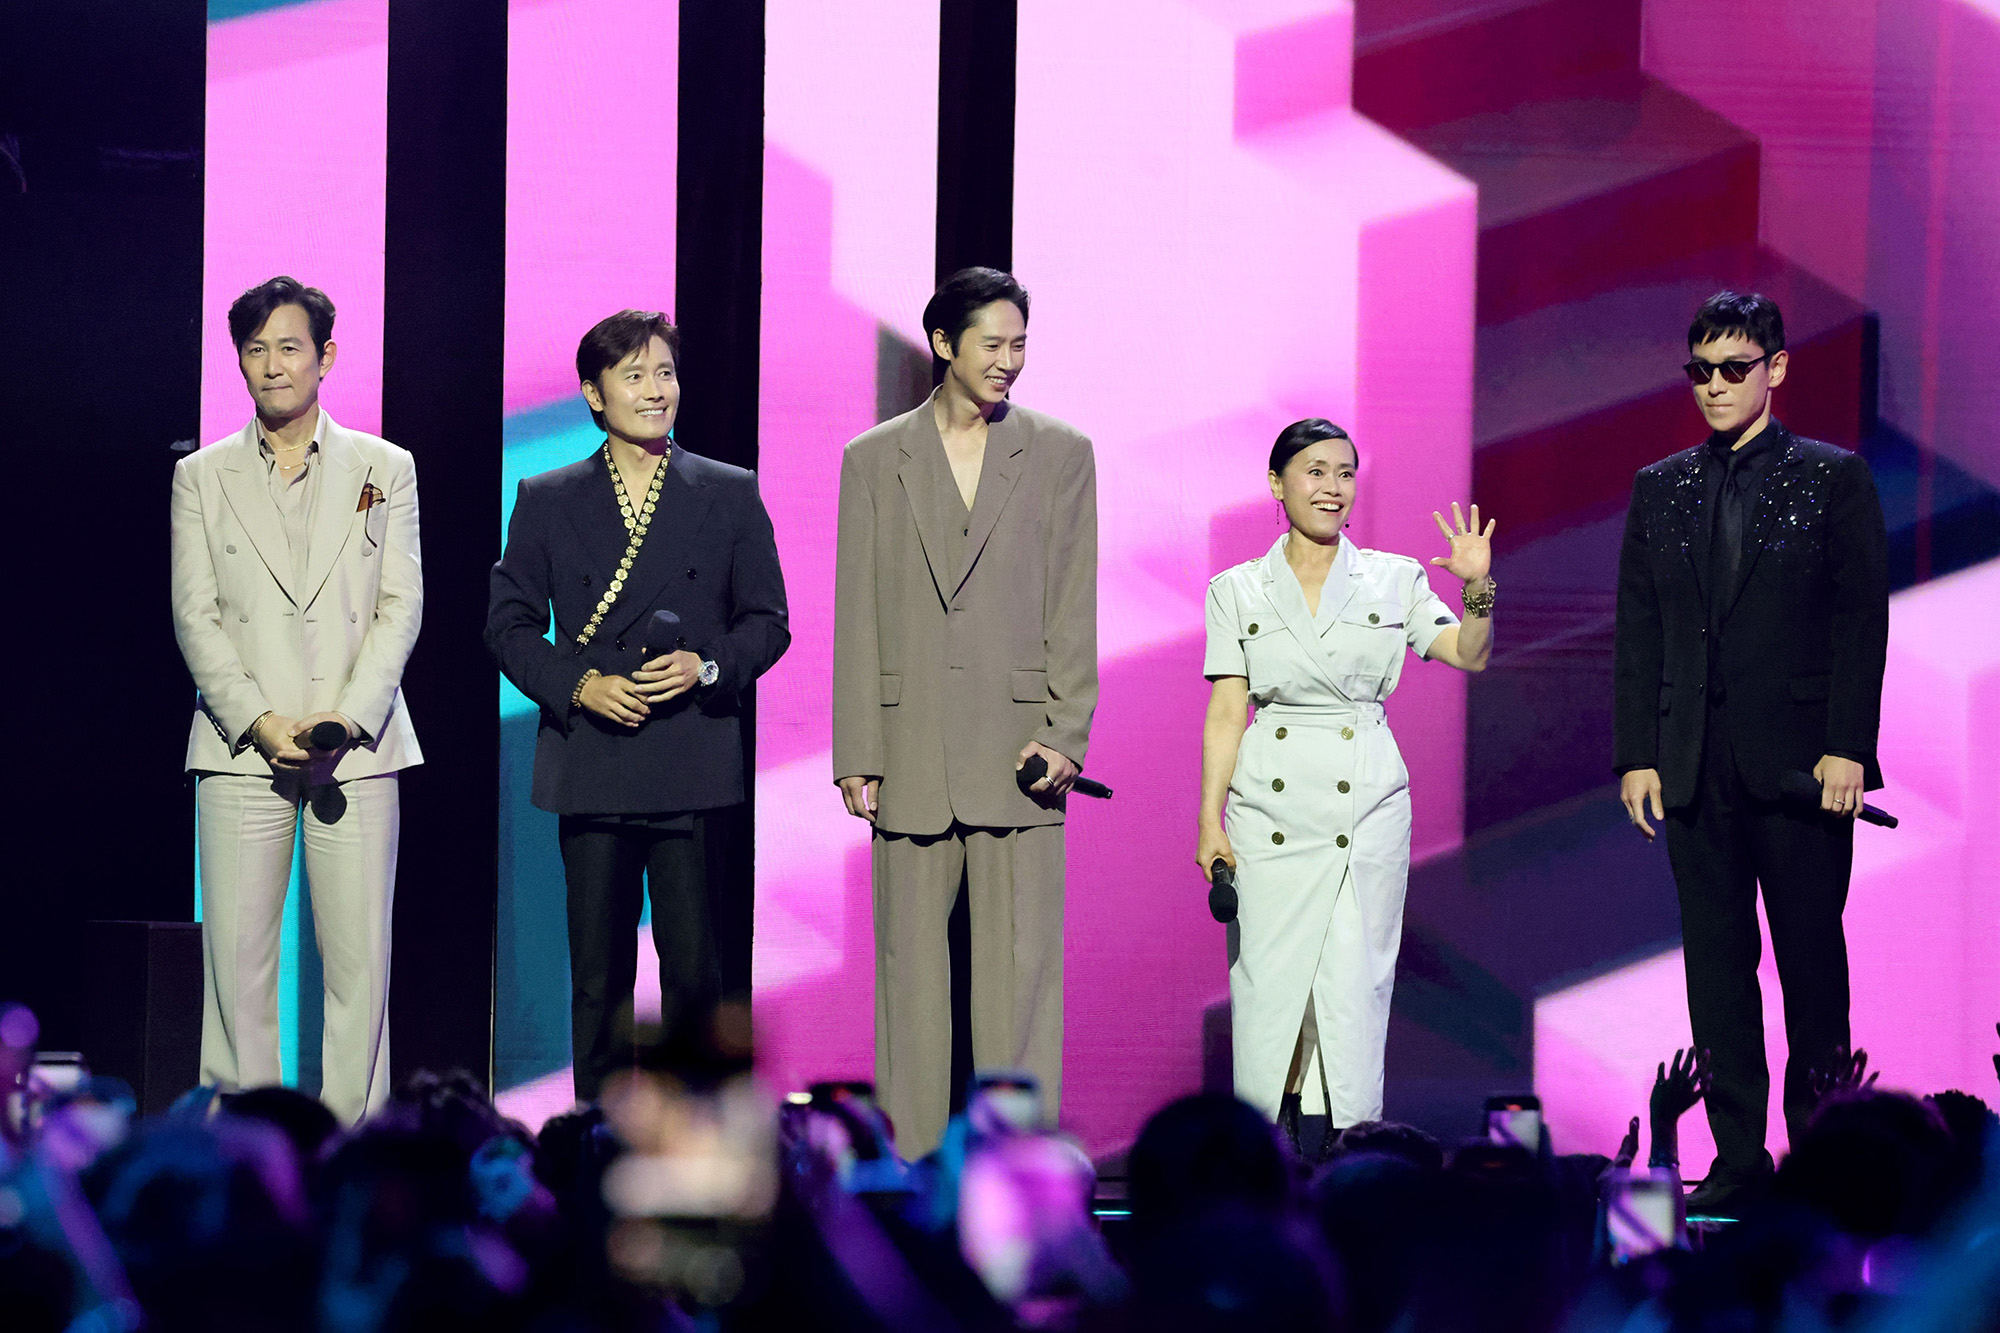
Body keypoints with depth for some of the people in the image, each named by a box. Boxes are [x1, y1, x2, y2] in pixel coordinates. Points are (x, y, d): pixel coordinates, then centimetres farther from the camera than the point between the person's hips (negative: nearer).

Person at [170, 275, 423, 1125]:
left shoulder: (385, 469, 11)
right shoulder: (202, 478, 10)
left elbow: (401, 607, 5)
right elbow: (195, 617, 4)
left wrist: (348, 717, -9)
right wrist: (260, 722, -10)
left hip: (357, 747, 0)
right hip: (242, 751, 0)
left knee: (358, 961, -3)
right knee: (236, 959, -4)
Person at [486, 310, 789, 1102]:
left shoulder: (730, 495, 9)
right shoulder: (547, 502, 10)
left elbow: (767, 621, 10)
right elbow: (508, 624, 9)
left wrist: (706, 668, -10)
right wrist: (578, 685, -8)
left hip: (693, 768, 0)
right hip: (590, 762, 1)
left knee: (696, 971, -3)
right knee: (598, 977, 2)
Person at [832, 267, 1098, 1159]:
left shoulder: (1060, 455, 7)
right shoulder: (873, 461, 9)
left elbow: (1075, 608, 4)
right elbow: (857, 618, 7)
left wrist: (1064, 734, -6)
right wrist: (857, 756, 1)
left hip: (1015, 745, -1)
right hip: (911, 746, 1)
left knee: (1020, 964, -4)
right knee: (910, 964, 3)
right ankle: (909, 1159, 7)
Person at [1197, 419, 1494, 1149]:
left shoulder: (1394, 580, 7)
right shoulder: (1238, 591, 7)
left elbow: (1469, 654, -2)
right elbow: (1226, 712, 5)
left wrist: (1477, 589, -20)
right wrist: (1210, 819, -1)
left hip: (1368, 807, 0)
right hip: (1273, 809, 0)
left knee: (1356, 981, -2)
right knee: (1270, 979, -2)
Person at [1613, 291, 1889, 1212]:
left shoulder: (1833, 479, 3)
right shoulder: (1660, 489, 13)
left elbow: (1861, 621, -2)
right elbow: (1638, 633, 12)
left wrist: (1846, 749, -11)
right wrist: (1636, 754, 3)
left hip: (1799, 758, -3)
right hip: (1695, 766, 3)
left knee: (1810, 955, -1)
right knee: (1716, 961, 4)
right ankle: (1739, 1154, 8)